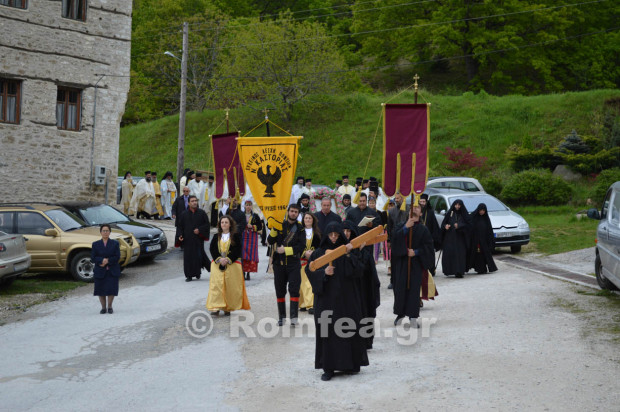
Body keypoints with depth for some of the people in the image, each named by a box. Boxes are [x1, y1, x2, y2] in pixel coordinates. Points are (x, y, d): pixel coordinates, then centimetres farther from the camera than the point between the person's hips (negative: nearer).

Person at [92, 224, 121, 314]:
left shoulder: (115, 243, 5)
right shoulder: (95, 244, 7)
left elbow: (117, 257, -3)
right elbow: (93, 257, -2)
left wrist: (107, 261, -15)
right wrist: (102, 260, -18)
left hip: (112, 271, -1)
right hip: (100, 271, 1)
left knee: (111, 289, -7)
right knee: (101, 290, 1)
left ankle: (110, 307, 13)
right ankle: (103, 307, 17)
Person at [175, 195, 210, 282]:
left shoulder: (201, 213, 3)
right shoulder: (184, 214, 6)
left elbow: (207, 225, 3)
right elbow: (179, 226, 7)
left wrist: (200, 230, -12)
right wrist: (179, 235, -8)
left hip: (198, 239, -1)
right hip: (187, 240, 1)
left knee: (198, 256, -6)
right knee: (188, 257, 0)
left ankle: (197, 273, 13)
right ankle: (189, 275, 8)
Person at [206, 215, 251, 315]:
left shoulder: (235, 236, 1)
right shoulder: (216, 237, 10)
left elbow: (237, 250, -6)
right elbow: (212, 249, 2)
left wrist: (228, 259, -15)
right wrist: (219, 259, -13)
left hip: (232, 264, -2)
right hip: (217, 264, 2)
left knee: (230, 286, -1)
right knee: (217, 285, -7)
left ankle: (228, 308, 8)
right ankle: (216, 307, -7)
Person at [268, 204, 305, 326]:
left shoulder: (300, 228, 3)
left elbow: (302, 246, -7)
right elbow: (270, 241, 0)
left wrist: (285, 250, -14)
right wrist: (274, 229, -16)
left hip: (294, 263, -2)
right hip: (279, 263, 2)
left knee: (294, 289, -8)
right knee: (280, 291, 7)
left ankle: (294, 317, -7)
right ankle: (281, 317, 16)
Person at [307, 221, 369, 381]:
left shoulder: (349, 251, 5)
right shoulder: (319, 253, 6)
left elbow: (358, 271, -7)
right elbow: (310, 271, 1)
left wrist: (349, 256, -18)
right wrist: (323, 272, -16)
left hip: (346, 299, 0)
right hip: (326, 298, 0)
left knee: (348, 330, 2)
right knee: (327, 331, -3)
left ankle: (350, 364, 16)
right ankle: (328, 368, 1)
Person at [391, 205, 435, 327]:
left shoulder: (423, 229, 7)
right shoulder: (400, 226, 7)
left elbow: (428, 245, 1)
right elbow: (395, 238, -11)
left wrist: (416, 252, -11)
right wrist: (406, 227, -19)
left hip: (416, 263, 0)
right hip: (401, 262, 0)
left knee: (414, 288, -3)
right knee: (400, 287, 1)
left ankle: (413, 316, 1)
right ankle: (400, 312, 14)